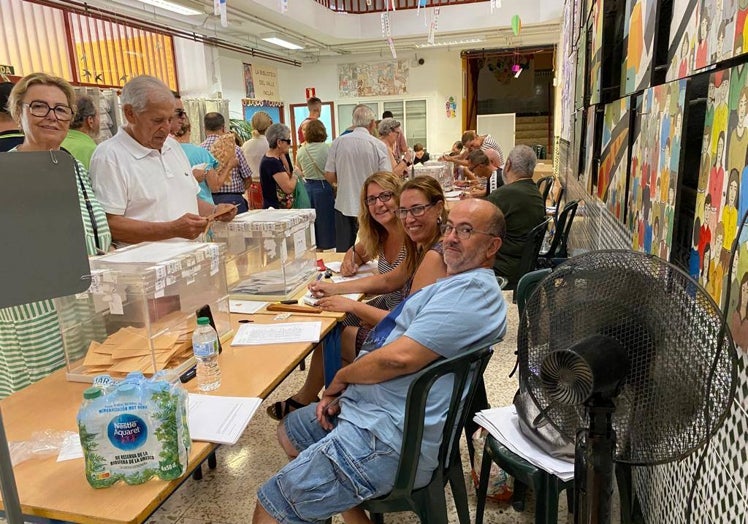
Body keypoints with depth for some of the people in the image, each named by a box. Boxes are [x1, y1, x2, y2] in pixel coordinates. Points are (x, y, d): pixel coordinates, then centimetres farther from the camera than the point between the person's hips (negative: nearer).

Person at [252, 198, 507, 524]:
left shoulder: (474, 290, -19)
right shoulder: (456, 284, 16)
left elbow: (401, 356, -27)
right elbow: (395, 338, 15)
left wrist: (341, 378, -8)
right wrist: (343, 392, 4)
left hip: (390, 436, -11)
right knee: (289, 432, 28)